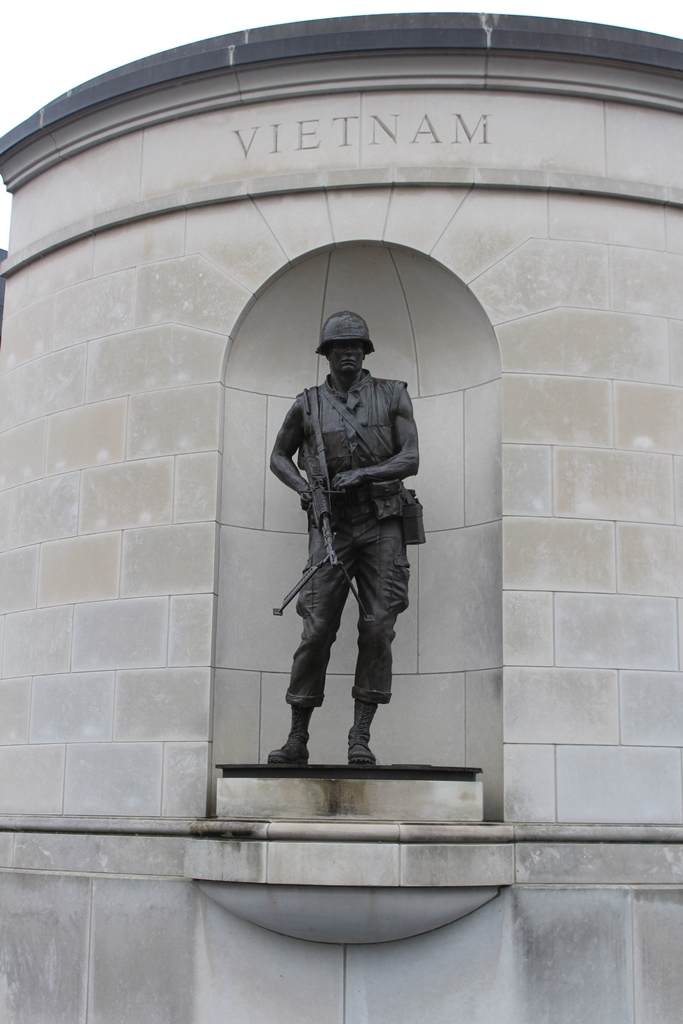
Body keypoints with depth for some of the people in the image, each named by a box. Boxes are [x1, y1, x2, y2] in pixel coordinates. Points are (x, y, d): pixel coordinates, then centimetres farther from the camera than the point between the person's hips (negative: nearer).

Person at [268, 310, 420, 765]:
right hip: (332, 526, 0)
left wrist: (362, 474, -14)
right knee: (317, 629, -5)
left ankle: (361, 738, -2)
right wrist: (303, 487, 1)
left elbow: (411, 459, -1)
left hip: (381, 524, 0)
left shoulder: (392, 395, 6)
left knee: (378, 626, -7)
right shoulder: (308, 405, 8)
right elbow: (279, 457, 21)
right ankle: (297, 739, 3)